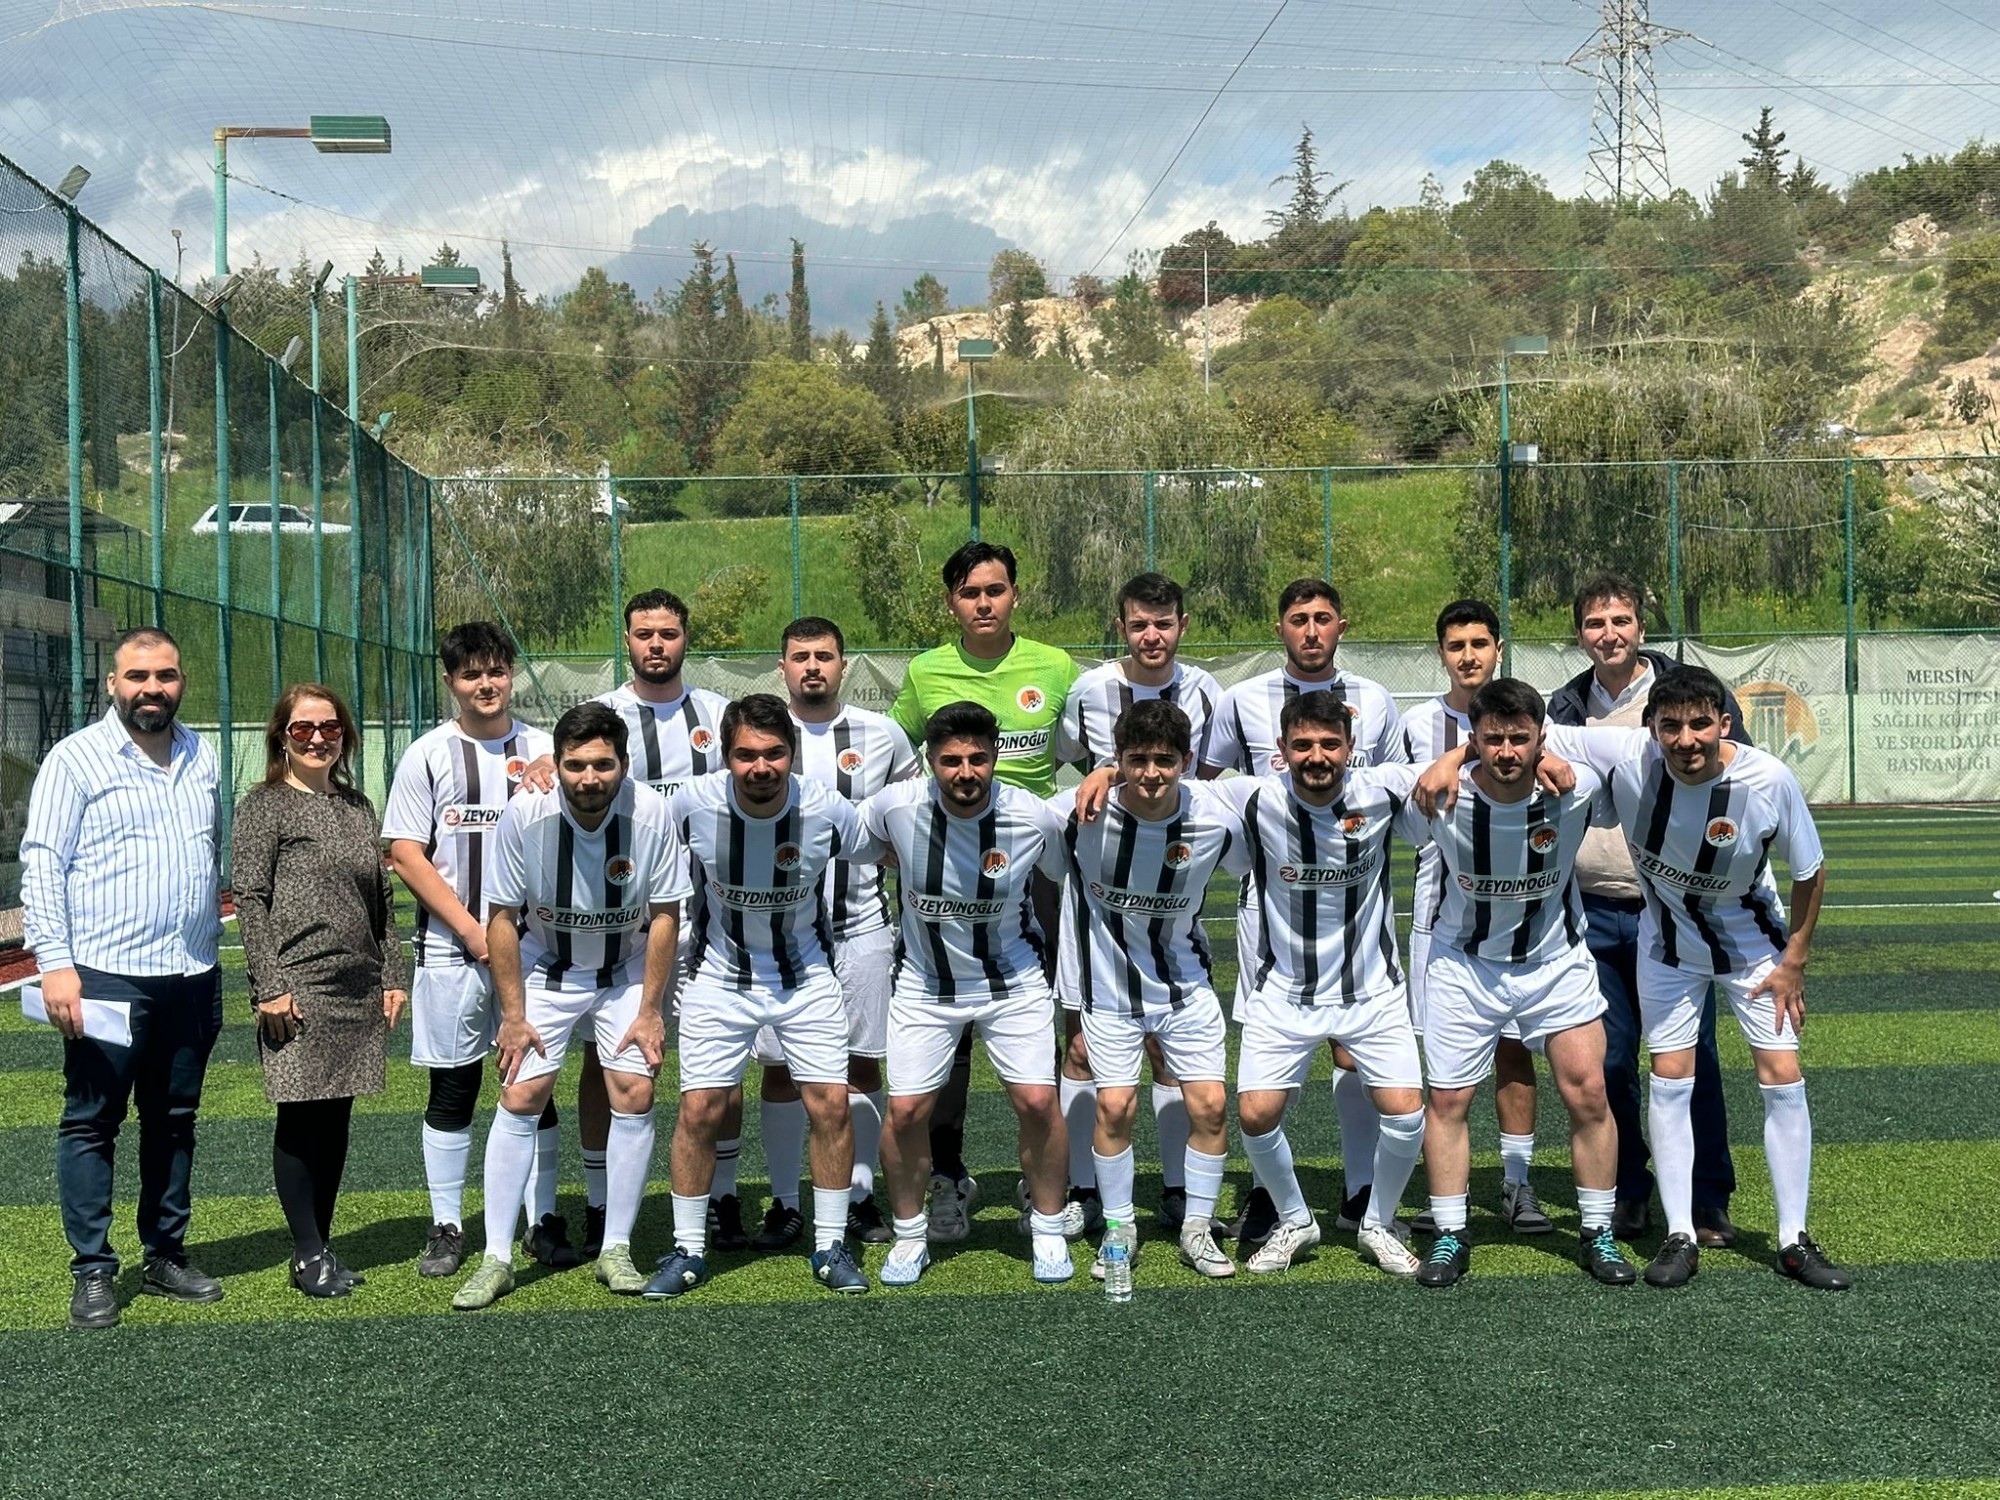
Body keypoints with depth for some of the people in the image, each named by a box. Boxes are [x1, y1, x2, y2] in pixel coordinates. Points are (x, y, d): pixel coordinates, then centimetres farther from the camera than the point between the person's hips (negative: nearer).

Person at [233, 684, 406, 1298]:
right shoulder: (263, 806, -2)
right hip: (298, 988, -5)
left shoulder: (357, 805, 15)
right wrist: (270, 988, -13)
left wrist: (392, 977, 11)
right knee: (300, 1117, -1)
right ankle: (308, 1255, 7)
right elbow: (249, 900, -7)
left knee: (336, 1116, 9)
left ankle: (322, 1246, 18)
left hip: (358, 991, 5)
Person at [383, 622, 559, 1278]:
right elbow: (405, 854, -2)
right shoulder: (427, 756, 2)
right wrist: (471, 929, -10)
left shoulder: (543, 751, 7)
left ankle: (544, 1221, 15)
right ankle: (447, 1227, 15)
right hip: (450, 948, -1)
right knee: (452, 1089, 5)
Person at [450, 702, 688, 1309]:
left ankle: (616, 1250, 6)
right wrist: (514, 1015, -10)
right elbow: (503, 918, -11)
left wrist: (650, 1012, -10)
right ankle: (496, 1259, 3)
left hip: (627, 970, 0)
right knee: (519, 1098, -7)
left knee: (634, 1094, -8)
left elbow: (664, 916, -11)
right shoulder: (525, 814, -24)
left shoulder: (651, 813, -24)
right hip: (544, 968, 0)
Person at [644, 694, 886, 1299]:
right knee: (699, 1110, -3)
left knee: (831, 1106, -3)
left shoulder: (828, 811, -21)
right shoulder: (693, 803, -21)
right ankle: (688, 1250, 14)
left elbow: (888, 854, 0)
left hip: (807, 977, 0)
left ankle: (831, 1247, 14)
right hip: (720, 976, 0)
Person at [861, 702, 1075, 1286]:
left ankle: (1048, 1230, 14)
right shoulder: (897, 806, -19)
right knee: (906, 1110, -4)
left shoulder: (1032, 817, -20)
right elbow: (860, 835, 7)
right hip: (925, 982, 1)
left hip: (1012, 980, -1)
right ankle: (910, 1235, 19)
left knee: (1038, 1101, -9)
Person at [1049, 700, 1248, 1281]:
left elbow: (1258, 872, 3)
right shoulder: (1078, 813, -23)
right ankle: (1118, 1228, 19)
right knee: (1115, 1106, -4)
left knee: (1210, 1104, -1)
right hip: (1109, 987, -1)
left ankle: (1197, 1229, 19)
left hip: (1186, 983, 1)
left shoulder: (1216, 818, -17)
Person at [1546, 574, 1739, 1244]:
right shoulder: (1563, 709, 8)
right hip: (1593, 917, 3)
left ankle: (1709, 1201, 12)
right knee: (1607, 1061, 6)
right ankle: (1628, 1194, 20)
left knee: (1690, 1058, 0)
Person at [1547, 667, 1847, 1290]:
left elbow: (1810, 872, -11)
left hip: (1753, 942, 0)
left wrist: (1793, 964, -7)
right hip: (1667, 945, 1)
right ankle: (1680, 1238, 11)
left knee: (1783, 1077, -3)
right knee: (1669, 1080, 0)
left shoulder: (1770, 779, -28)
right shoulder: (1627, 757, -28)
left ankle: (1794, 1241, 10)